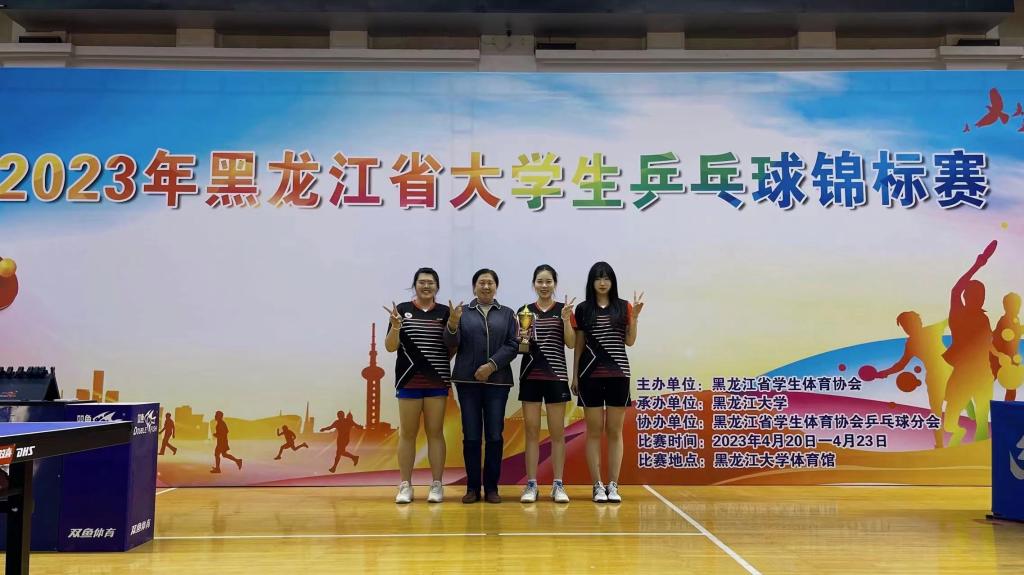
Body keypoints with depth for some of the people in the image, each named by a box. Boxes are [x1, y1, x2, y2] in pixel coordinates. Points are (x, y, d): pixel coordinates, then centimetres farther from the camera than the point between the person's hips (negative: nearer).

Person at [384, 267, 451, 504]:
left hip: (437, 381, 1)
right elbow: (390, 347, -2)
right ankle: (405, 486, 11)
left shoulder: (445, 312, 5)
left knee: (435, 433, 5)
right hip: (409, 380, -1)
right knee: (407, 433, 4)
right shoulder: (402, 310, 2)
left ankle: (437, 485, 11)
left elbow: (452, 347, 12)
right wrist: (395, 326, -17)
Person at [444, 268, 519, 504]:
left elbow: (512, 345, 0)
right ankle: (472, 487, 8)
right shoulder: (463, 313, 9)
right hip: (467, 381, 0)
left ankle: (492, 487, 9)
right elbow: (451, 343, -1)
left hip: (498, 381, 0)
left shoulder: (508, 314, 10)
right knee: (471, 435, 2)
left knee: (495, 435, 1)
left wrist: (491, 365, -13)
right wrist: (452, 324, -22)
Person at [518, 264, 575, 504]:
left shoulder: (564, 309, 3)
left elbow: (571, 344, -4)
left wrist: (565, 319, -16)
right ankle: (531, 485, 8)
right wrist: (522, 339, -12)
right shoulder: (525, 310, 8)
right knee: (531, 431, 3)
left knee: (557, 432, 3)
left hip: (556, 375, -1)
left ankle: (558, 485, 9)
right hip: (530, 375, 1)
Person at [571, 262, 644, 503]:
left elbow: (630, 341, 3)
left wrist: (635, 316, -10)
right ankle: (597, 486, 8)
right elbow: (578, 345, 8)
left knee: (615, 431, 4)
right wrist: (574, 376, 4)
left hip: (618, 374, 0)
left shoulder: (624, 307, 6)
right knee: (594, 431, 2)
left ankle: (613, 485, 10)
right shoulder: (583, 309, 6)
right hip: (591, 374, 0)